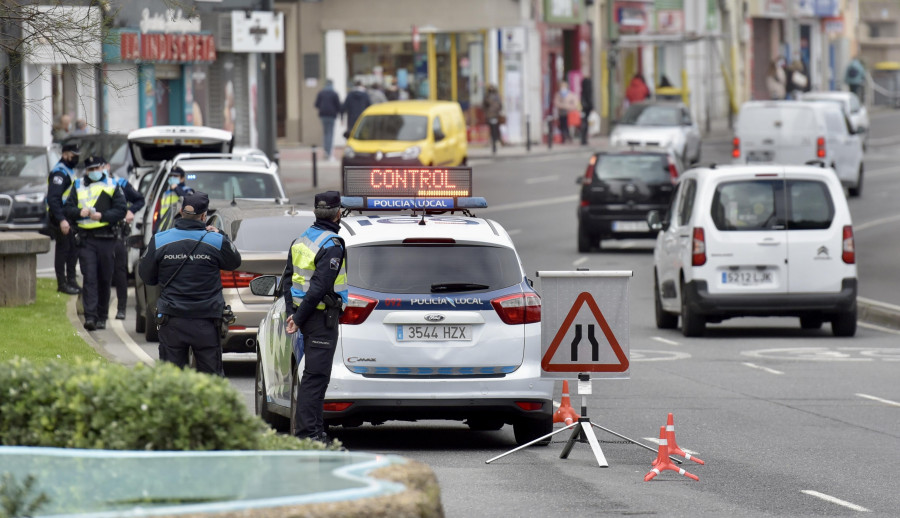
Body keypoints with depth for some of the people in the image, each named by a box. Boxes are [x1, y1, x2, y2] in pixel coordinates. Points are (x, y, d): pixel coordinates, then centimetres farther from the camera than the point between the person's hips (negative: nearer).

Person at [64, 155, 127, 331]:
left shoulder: (112, 186, 5)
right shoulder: (78, 186, 11)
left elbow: (121, 210, -1)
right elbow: (68, 209, 9)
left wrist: (101, 216, -15)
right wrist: (80, 212, -13)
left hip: (106, 238, 0)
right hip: (86, 239, 0)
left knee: (105, 280, 6)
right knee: (89, 278, -10)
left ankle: (101, 317, 16)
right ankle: (90, 317, -16)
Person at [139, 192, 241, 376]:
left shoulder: (159, 241, -4)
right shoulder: (216, 241, -7)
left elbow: (146, 276, 7)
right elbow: (234, 262, 12)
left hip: (171, 322, 0)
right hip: (206, 323, 0)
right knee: (212, 374, 9)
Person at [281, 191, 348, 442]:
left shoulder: (301, 240, 13)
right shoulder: (332, 246, -15)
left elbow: (287, 279, 17)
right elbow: (319, 287, -21)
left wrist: (292, 313, 13)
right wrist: (299, 318, -15)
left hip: (308, 316, 9)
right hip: (322, 317, -9)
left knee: (315, 374, 13)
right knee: (315, 375, -8)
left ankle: (315, 430, 16)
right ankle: (308, 432, -10)